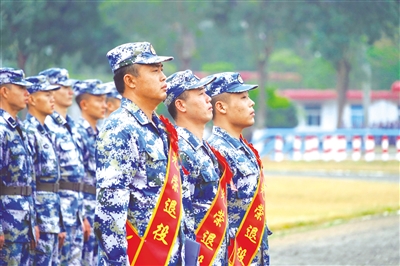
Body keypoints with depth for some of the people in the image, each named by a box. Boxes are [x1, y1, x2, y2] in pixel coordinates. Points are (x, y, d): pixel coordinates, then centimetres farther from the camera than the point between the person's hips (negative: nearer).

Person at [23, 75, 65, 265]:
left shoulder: (45, 132, 18)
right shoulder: (28, 131, -11)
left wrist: (60, 225, 19)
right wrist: (33, 222, -21)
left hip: (52, 218, 9)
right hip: (40, 215, -9)